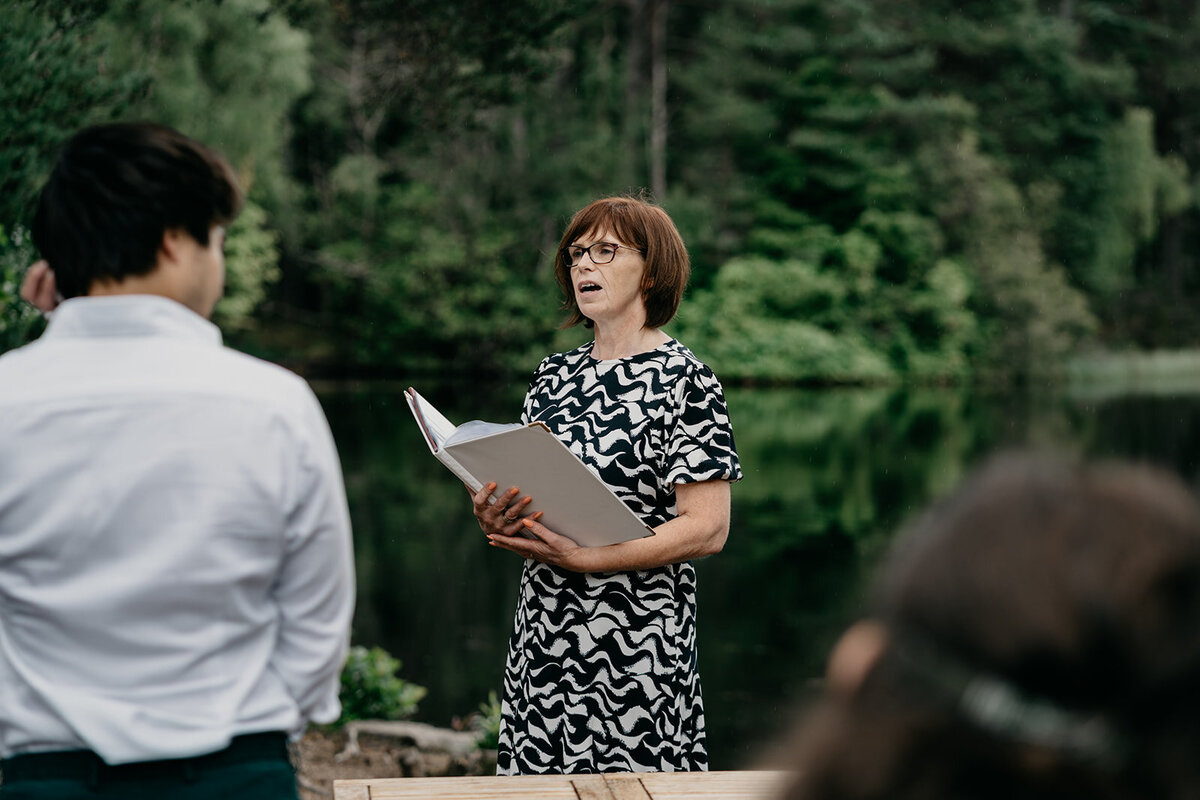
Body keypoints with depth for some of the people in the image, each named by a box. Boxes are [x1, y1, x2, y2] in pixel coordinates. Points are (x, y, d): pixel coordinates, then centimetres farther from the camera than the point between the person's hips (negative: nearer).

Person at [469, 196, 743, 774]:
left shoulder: (684, 380, -8)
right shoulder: (554, 375, 11)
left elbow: (707, 529, -14)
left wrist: (583, 559, -21)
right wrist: (498, 522, -6)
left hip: (637, 644, -6)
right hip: (542, 636, 6)